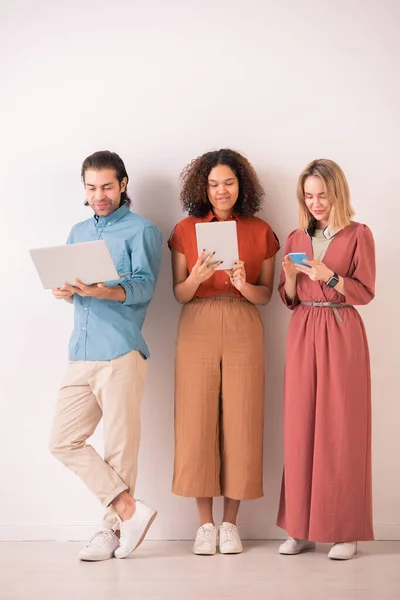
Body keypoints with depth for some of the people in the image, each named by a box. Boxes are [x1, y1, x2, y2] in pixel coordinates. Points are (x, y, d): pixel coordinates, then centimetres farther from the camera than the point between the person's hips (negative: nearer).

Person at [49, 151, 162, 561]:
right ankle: (130, 510, 4)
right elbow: (68, 287, 20)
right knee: (63, 441, 1)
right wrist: (65, 292, -4)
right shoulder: (78, 233, 21)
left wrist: (102, 291, -28)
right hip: (80, 354, 7)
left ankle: (113, 527, 13)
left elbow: (143, 287, -11)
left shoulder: (141, 230, 1)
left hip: (120, 353, -6)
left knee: (120, 448, -1)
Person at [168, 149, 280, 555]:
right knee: (197, 422, -2)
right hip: (197, 330, 0)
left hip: (243, 331, 0)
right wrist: (197, 277, -15)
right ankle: (205, 523, 9)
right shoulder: (186, 230, 7)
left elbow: (266, 295, 8)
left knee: (240, 423, -1)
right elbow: (179, 294, 6)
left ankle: (230, 522, 11)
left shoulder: (260, 232, 7)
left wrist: (244, 286, -13)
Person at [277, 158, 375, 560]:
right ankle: (302, 527, 9)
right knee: (300, 428, 1)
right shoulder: (296, 238, 14)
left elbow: (365, 292, -4)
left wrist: (328, 276, -17)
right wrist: (291, 276, -7)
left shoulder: (358, 235, 1)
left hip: (341, 334, -4)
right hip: (302, 334, 4)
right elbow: (289, 299, 13)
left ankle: (345, 530, 4)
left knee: (341, 429, -3)